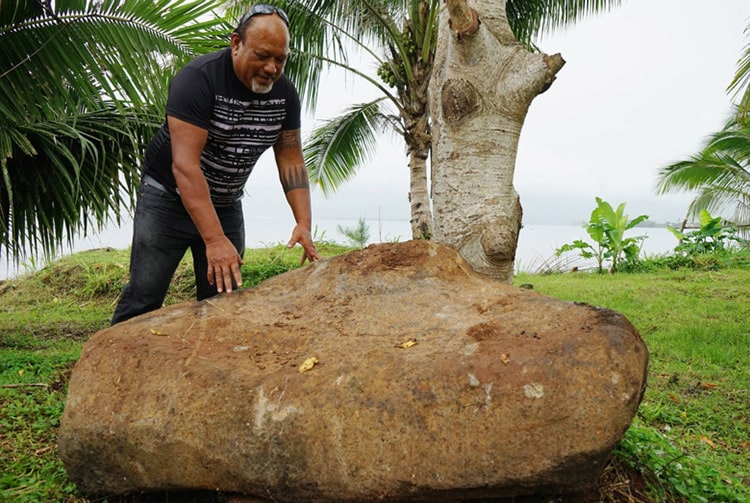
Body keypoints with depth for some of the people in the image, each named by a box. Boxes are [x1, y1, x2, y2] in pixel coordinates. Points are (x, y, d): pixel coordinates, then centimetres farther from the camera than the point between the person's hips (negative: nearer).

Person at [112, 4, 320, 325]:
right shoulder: (199, 79, -24)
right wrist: (214, 240, -38)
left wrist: (304, 223, -16)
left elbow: (291, 160, -2)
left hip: (226, 205, 5)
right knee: (144, 298, -5)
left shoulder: (284, 92, -6)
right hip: (169, 195, -5)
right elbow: (184, 164, -31)